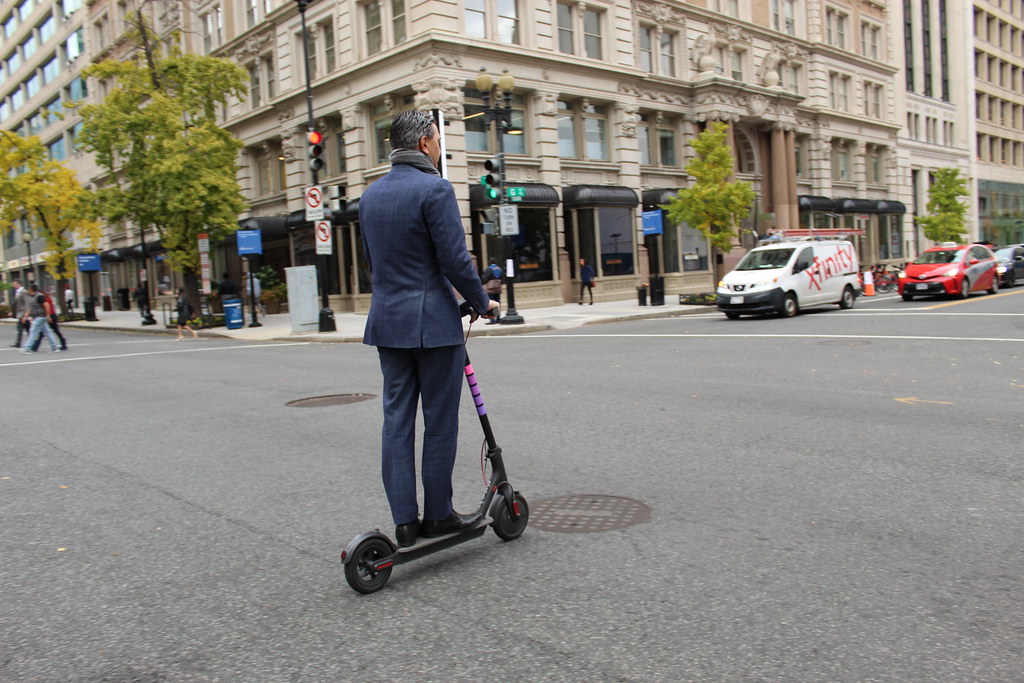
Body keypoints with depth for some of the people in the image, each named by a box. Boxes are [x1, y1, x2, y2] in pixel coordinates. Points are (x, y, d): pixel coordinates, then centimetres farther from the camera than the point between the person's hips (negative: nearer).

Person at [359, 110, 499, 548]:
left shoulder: (370, 195, 12)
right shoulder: (434, 189, -12)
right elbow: (455, 260, -15)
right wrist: (481, 303, -1)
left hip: (387, 321, 7)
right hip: (433, 322, -7)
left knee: (396, 421, 8)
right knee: (440, 422, 4)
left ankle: (405, 522, 12)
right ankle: (437, 515, 13)